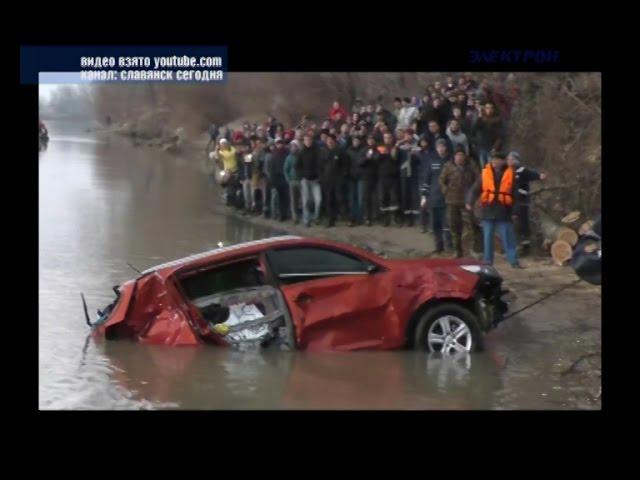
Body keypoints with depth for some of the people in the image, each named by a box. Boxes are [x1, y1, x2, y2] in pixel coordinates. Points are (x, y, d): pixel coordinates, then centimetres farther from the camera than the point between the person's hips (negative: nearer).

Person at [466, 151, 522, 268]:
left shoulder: (510, 174, 2)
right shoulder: (485, 173, 3)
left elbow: (514, 195, 4)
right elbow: (475, 189, 0)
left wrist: (514, 211, 1)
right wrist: (470, 202, -15)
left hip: (504, 212, -1)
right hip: (488, 211, 1)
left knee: (508, 238, -1)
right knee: (487, 237, 7)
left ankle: (514, 261, 3)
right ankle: (487, 260, 14)